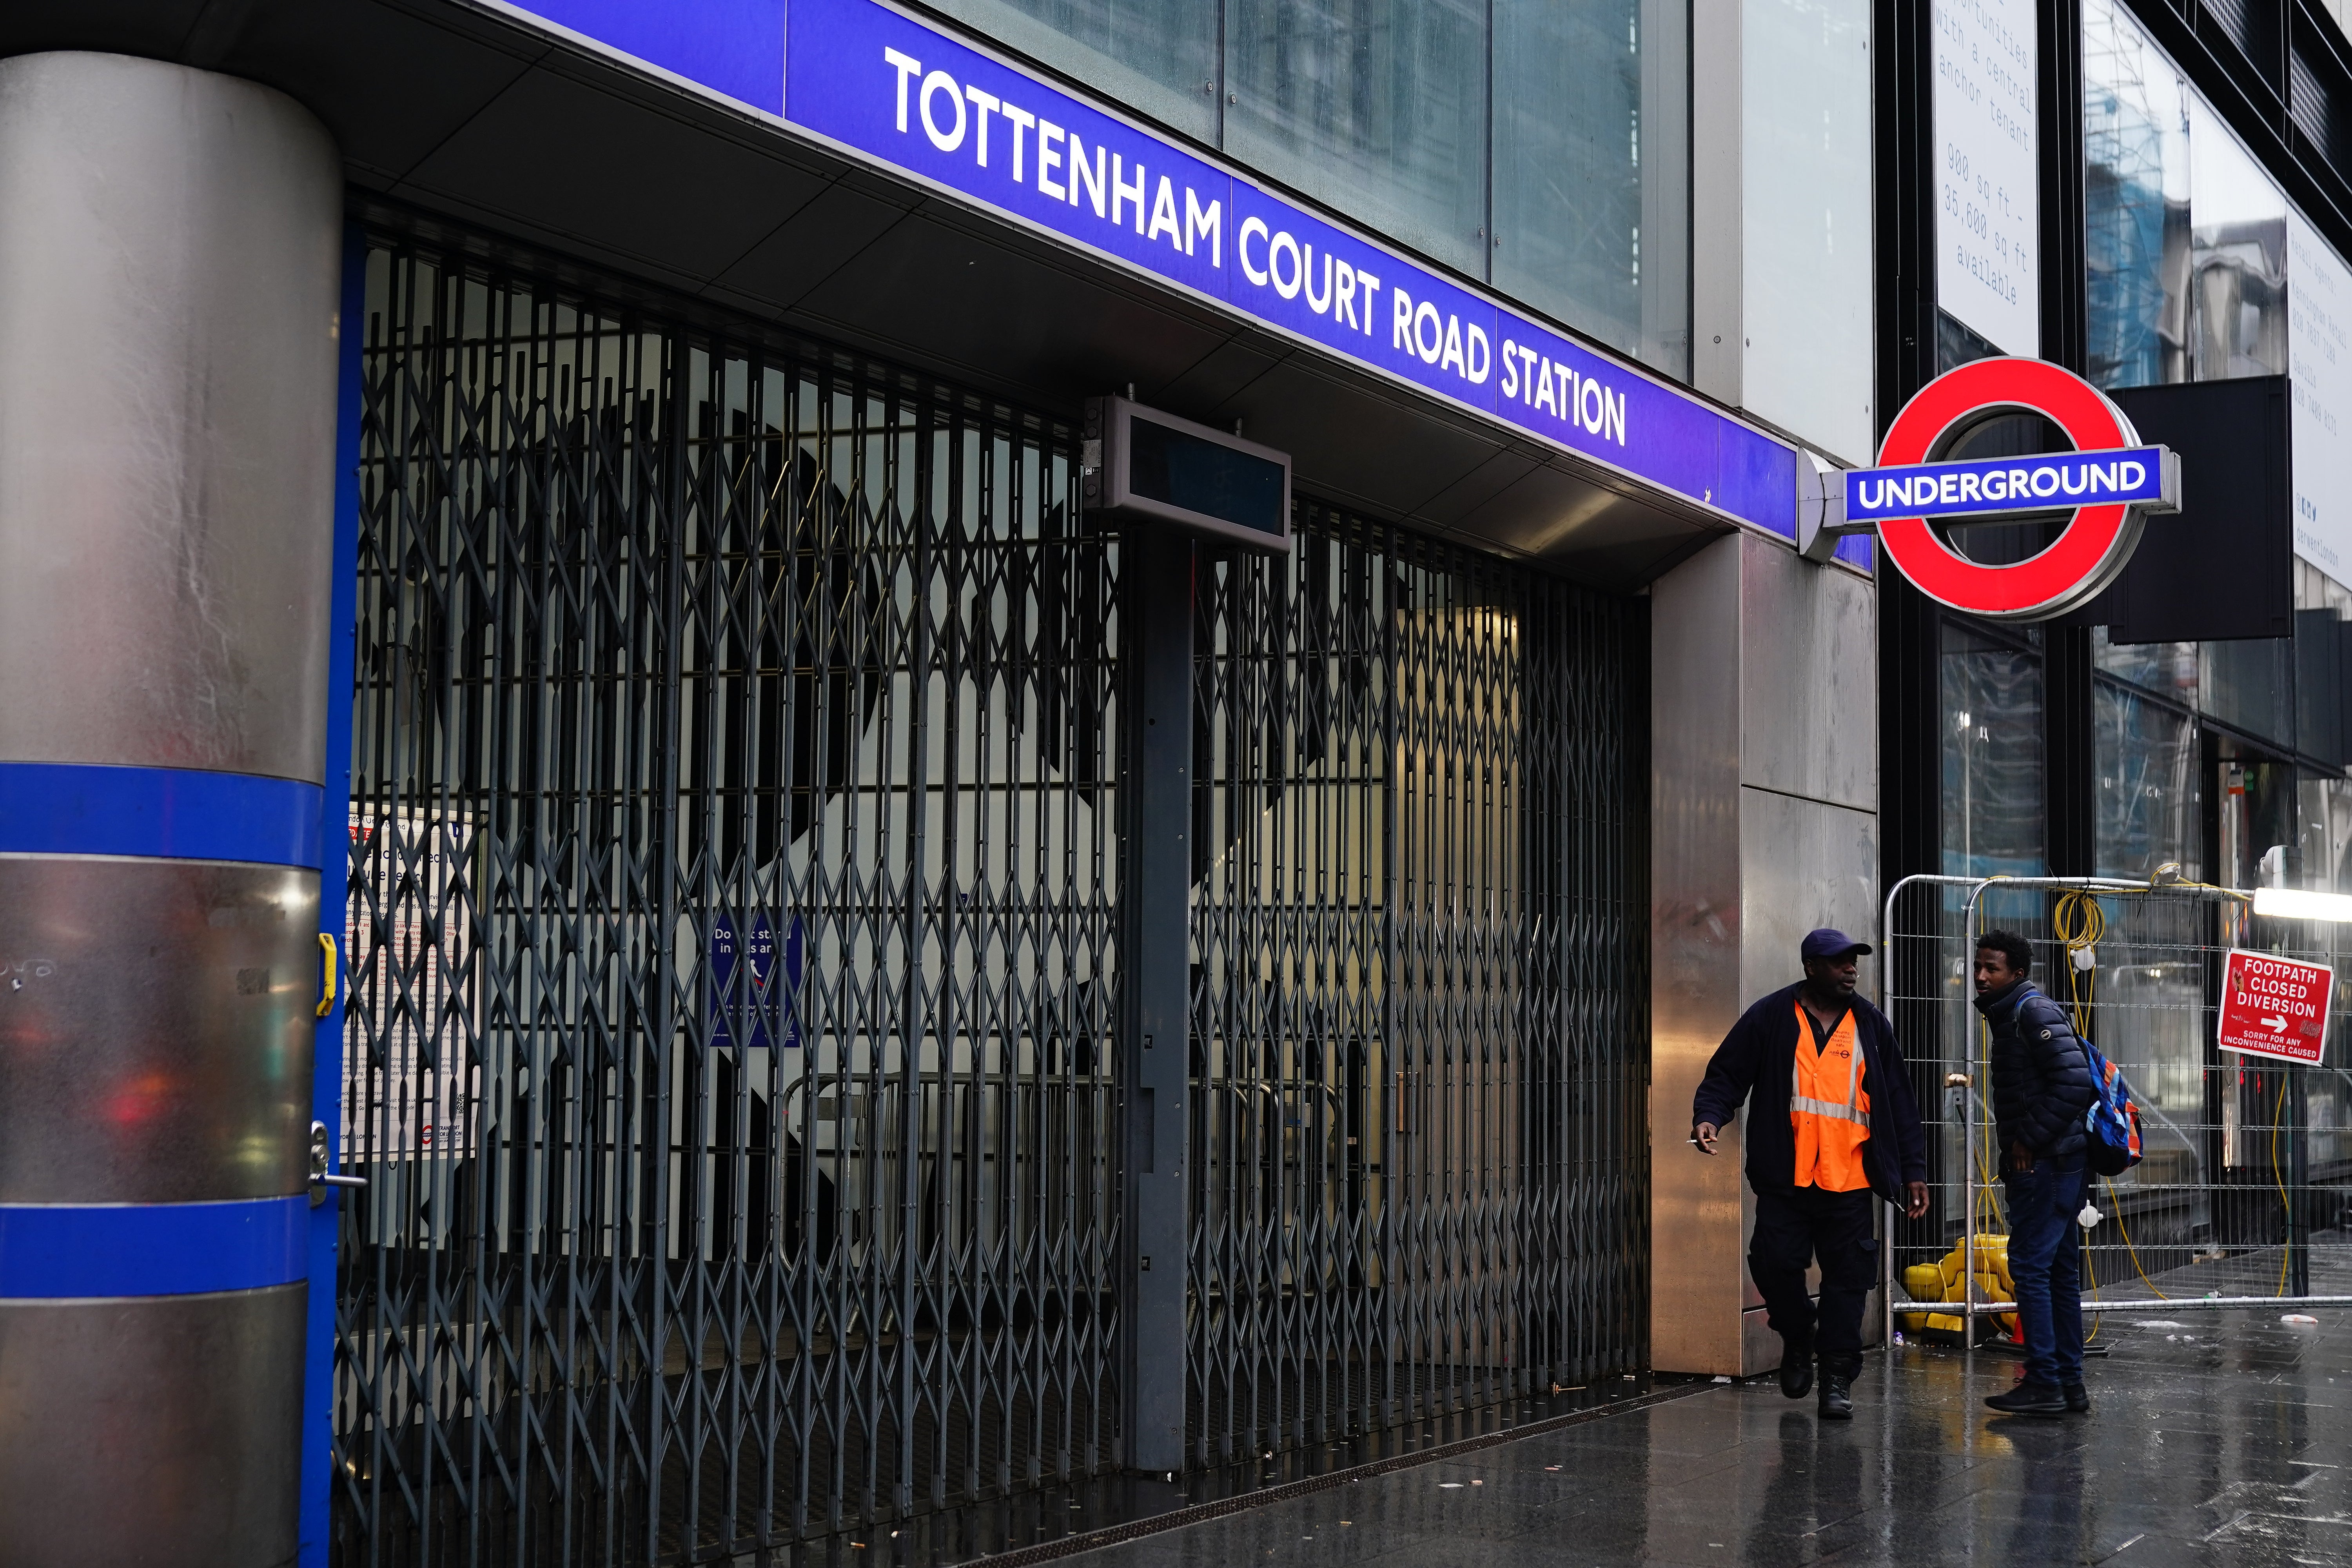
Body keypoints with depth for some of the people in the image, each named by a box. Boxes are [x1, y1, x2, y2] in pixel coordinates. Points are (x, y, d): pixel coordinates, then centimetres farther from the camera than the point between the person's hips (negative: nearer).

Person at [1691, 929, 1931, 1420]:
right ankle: (1799, 1337, 23)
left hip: (1850, 1182, 2)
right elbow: (1726, 1076, 5)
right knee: (1775, 1264, -6)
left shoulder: (1870, 1024, 12)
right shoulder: (1771, 1018, 3)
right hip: (1785, 1180, -2)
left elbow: (1899, 1102, 15)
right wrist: (1709, 1116, -15)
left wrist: (1913, 1170, 13)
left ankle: (1838, 1380, 11)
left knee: (1847, 1278, 1)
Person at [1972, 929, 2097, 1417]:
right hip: (2055, 1162, 10)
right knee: (2059, 1269, 12)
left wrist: (2030, 1139, -18)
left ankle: (2045, 1383, -8)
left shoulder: (2035, 1011, -12)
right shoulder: (2009, 1015, 18)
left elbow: (2075, 1081, -22)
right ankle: (2070, 1383, 17)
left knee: (2030, 1265, -9)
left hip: (2047, 1162, -10)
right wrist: (2016, 1144, 11)